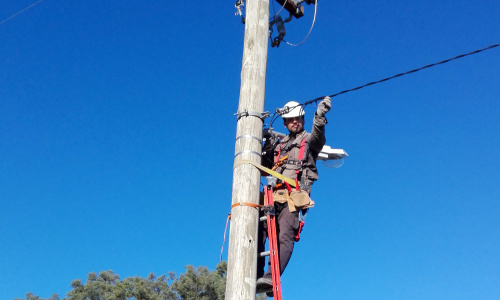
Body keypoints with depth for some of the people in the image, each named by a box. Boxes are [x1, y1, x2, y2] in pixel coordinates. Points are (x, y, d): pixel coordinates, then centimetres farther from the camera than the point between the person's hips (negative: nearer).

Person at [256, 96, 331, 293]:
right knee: (258, 231, -9)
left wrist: (320, 116, -33)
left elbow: (318, 135, -12)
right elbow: (265, 168, 25)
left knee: (285, 236, -20)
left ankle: (271, 277, -32)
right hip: (273, 195, 5)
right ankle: (255, 276, -8)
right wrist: (268, 146, 11)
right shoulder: (279, 144, 29)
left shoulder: (309, 140, 14)